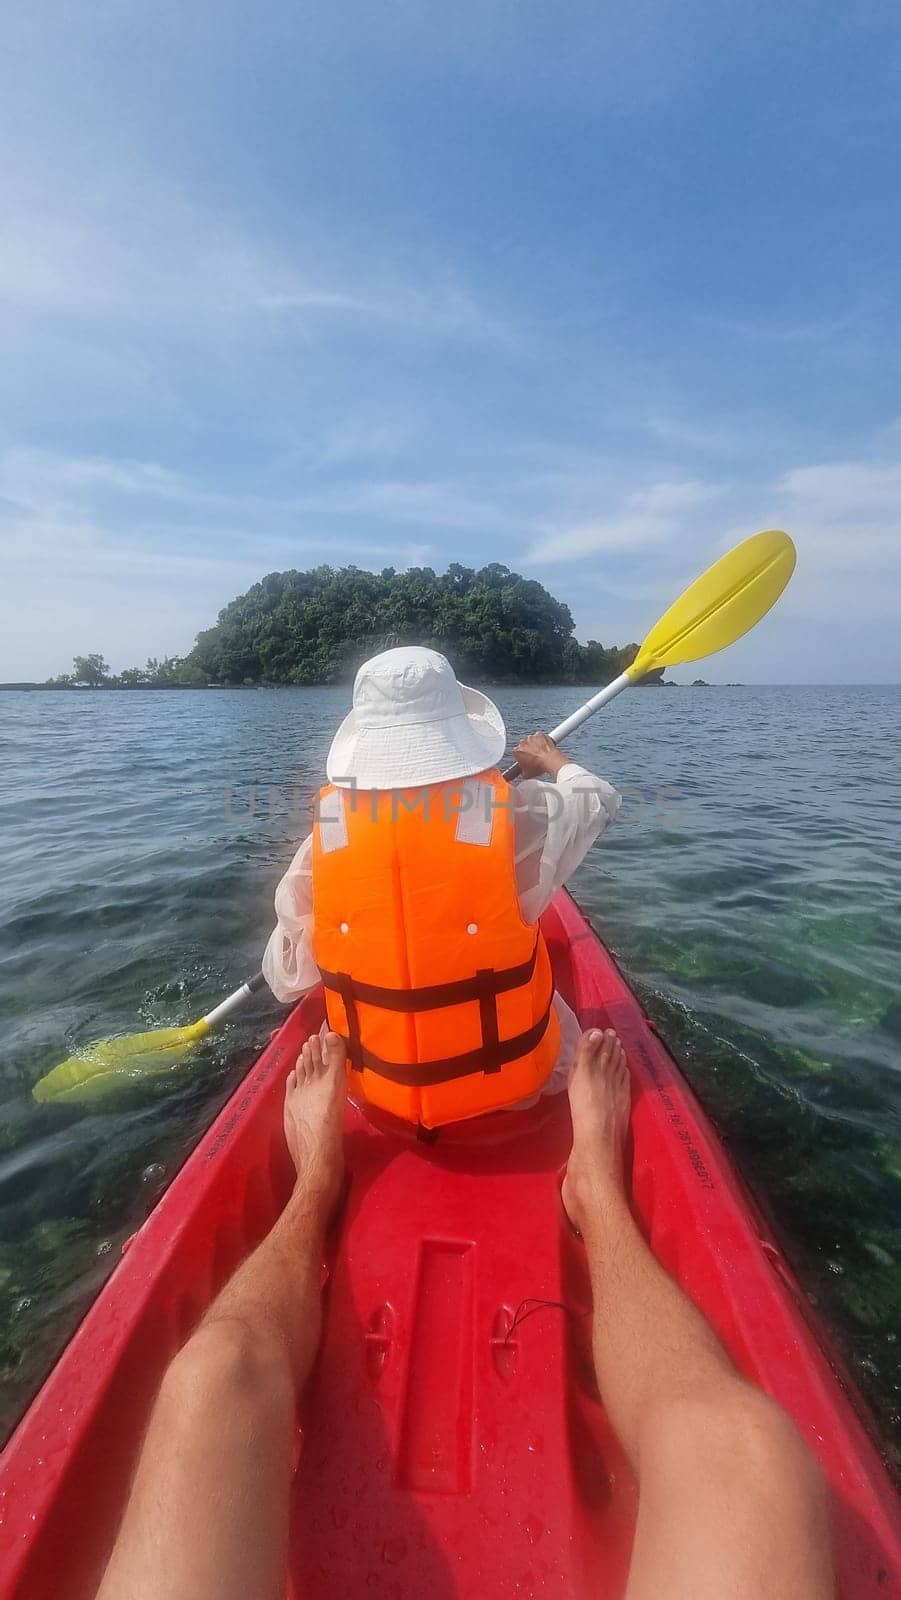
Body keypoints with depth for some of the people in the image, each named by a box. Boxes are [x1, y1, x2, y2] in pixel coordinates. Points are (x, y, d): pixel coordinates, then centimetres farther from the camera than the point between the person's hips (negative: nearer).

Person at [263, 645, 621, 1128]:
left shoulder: (326, 833, -18)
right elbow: (599, 799, 0)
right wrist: (552, 759, 20)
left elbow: (285, 980, -7)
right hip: (508, 1086, -1)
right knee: (560, 1022, 30)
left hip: (375, 1089, 2)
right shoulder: (516, 814, -23)